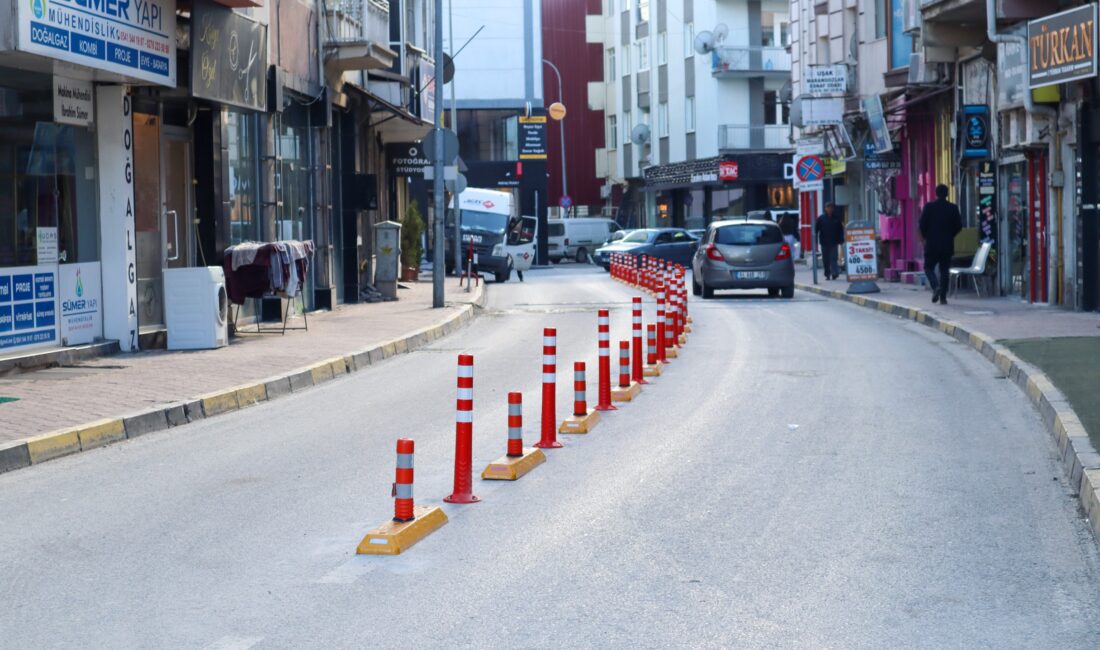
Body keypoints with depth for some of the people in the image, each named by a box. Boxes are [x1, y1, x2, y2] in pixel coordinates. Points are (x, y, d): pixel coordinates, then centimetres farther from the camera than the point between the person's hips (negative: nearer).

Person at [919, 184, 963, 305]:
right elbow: (959, 225, 1)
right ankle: (943, 297, 5)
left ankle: (935, 286, -17)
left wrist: (924, 237, 11)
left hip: (932, 244, -2)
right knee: (944, 270, 7)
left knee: (929, 267, 10)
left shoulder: (929, 207, -6)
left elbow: (922, 224, -6)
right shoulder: (953, 208, 0)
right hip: (947, 244, 2)